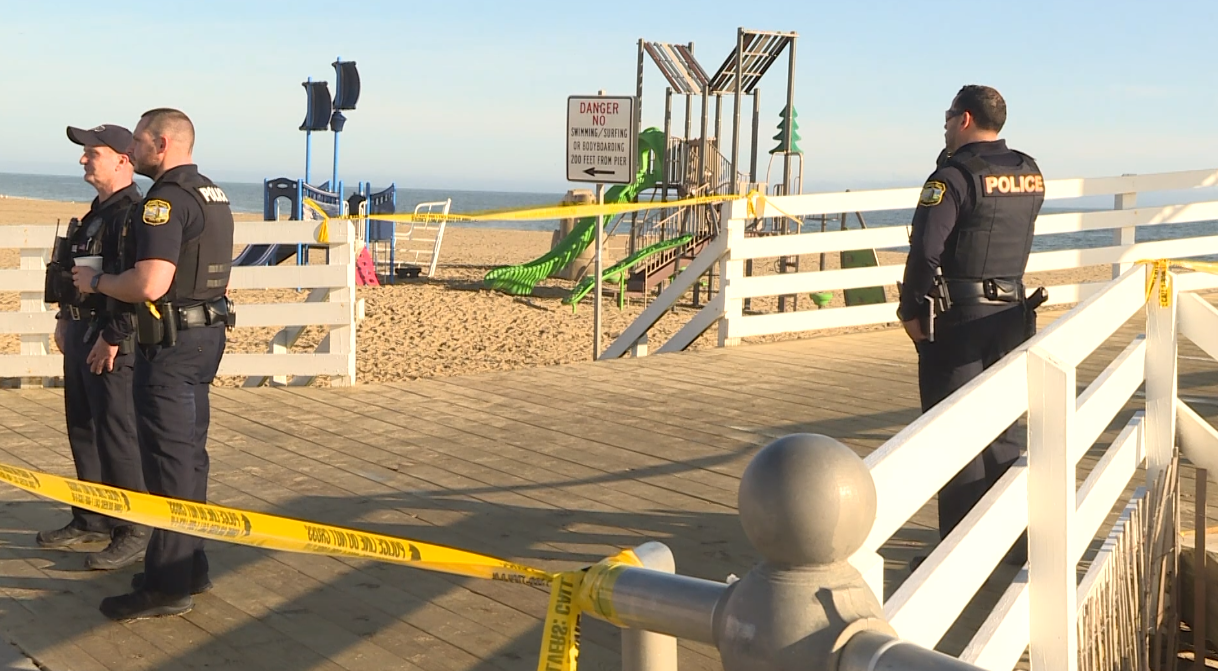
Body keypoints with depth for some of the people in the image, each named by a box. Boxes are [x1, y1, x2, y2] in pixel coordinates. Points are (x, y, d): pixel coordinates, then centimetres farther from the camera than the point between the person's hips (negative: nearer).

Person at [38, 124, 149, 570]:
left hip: (113, 340, -10)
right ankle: (92, 520, 28)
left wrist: (112, 337, -23)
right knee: (83, 430, 16)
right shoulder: (98, 211, 16)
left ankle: (134, 534, 2)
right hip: (82, 332, 10)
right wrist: (66, 320, 21)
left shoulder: (133, 214, -16)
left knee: (117, 436, -6)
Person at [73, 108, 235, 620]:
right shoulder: (212, 195, 14)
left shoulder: (166, 199, -17)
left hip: (171, 342, -10)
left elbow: (149, 284, -27)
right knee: (189, 454, 16)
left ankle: (167, 586, 1)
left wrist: (96, 281, -8)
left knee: (168, 460, -4)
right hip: (205, 333, 10)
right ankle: (190, 566, 25)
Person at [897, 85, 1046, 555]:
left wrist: (912, 310, -10)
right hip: (1010, 314, 7)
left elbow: (926, 249, -20)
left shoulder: (955, 175, -14)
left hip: (957, 318, -7)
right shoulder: (1030, 175, 8)